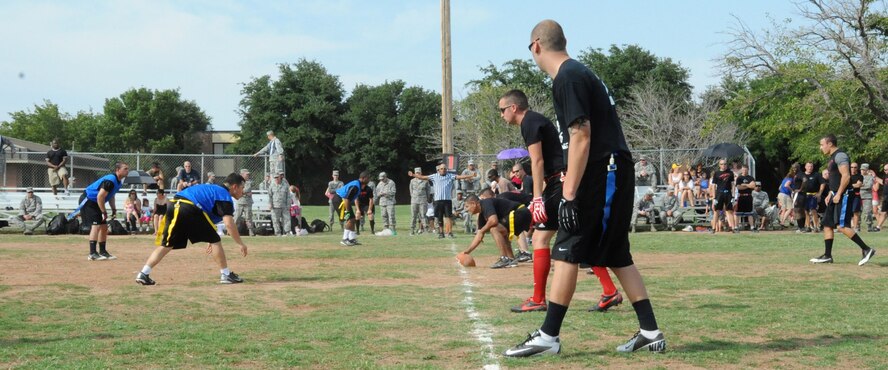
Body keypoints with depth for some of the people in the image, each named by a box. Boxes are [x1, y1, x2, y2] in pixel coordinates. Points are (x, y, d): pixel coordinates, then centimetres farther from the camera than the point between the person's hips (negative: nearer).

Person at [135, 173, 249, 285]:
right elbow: (229, 223, -5)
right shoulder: (225, 196, 7)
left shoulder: (213, 189, 34)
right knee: (215, 240, 5)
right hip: (190, 209, -8)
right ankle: (226, 275, 8)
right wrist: (240, 243, 0)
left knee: (166, 245, 9)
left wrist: (210, 239, 45)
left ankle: (143, 274, -1)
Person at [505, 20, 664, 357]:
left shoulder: (567, 78, -12)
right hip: (615, 175, 10)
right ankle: (650, 333, 14)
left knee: (566, 252, -7)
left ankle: (548, 337, -4)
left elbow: (581, 138, -19)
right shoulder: (579, 73, 17)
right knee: (617, 257, 13)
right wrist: (572, 189, 20)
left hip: (602, 175, -10)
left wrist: (569, 195, -20)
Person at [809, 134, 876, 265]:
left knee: (842, 226, -16)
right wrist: (830, 194, 20)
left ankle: (867, 250, -11)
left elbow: (846, 176, -22)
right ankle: (827, 256, 13)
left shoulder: (840, 155, -14)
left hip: (844, 195, -10)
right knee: (827, 224, 9)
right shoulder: (833, 157, 18)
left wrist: (838, 194, -22)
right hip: (836, 195, 10)